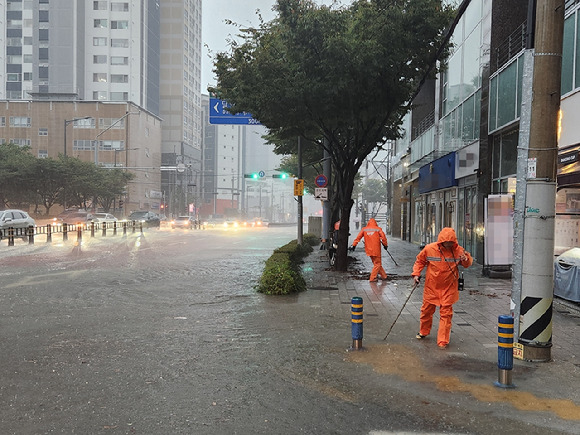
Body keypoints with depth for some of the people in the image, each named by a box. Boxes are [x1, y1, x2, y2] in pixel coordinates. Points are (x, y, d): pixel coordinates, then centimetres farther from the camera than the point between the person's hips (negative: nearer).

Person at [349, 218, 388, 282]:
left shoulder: (364, 229, 5)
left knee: (376, 263, 17)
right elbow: (383, 237, -9)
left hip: (368, 250, 4)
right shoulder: (378, 229, -3)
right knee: (377, 264, 4)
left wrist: (353, 245, 2)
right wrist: (385, 245, 4)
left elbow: (358, 237, 0)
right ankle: (372, 278, -2)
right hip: (376, 250, -4)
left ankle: (384, 276, 24)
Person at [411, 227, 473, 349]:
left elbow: (468, 263, 4)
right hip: (431, 286, 1)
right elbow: (420, 261, 6)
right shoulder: (429, 249, -10)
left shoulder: (458, 250, -8)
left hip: (448, 287, -1)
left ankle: (443, 341, 8)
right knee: (427, 309, 14)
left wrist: (466, 259, -19)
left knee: (446, 313, -1)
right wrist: (416, 273, -4)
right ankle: (423, 331, 40)